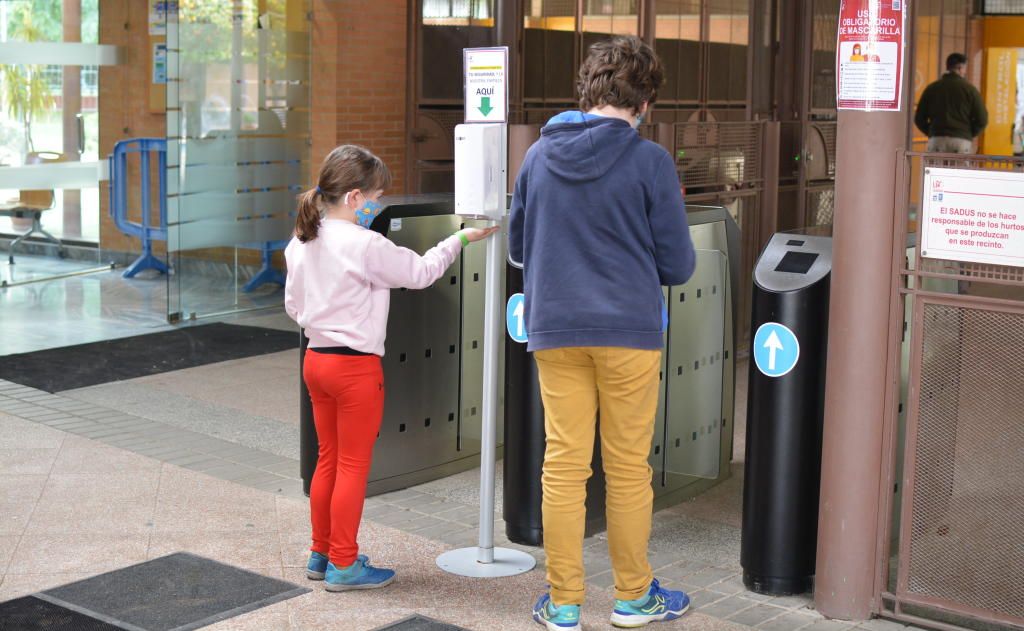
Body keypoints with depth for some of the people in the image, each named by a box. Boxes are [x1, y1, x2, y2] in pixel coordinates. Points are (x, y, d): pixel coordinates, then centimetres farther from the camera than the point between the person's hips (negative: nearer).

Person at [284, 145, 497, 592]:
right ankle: (344, 564, 9)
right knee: (354, 465, 2)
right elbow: (420, 272, -7)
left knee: (328, 459, 17)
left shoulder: (301, 243, 5)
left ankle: (321, 554, 26)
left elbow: (293, 306, 12)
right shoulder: (366, 246, -18)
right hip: (356, 366, -8)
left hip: (316, 359, 8)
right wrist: (460, 239, 4)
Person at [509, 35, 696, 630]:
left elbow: (517, 247, 14)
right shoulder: (650, 161, -8)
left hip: (554, 329, 3)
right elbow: (679, 266, -4)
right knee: (629, 467, 9)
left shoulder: (540, 156, 4)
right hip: (629, 331, -3)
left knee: (564, 465, 7)